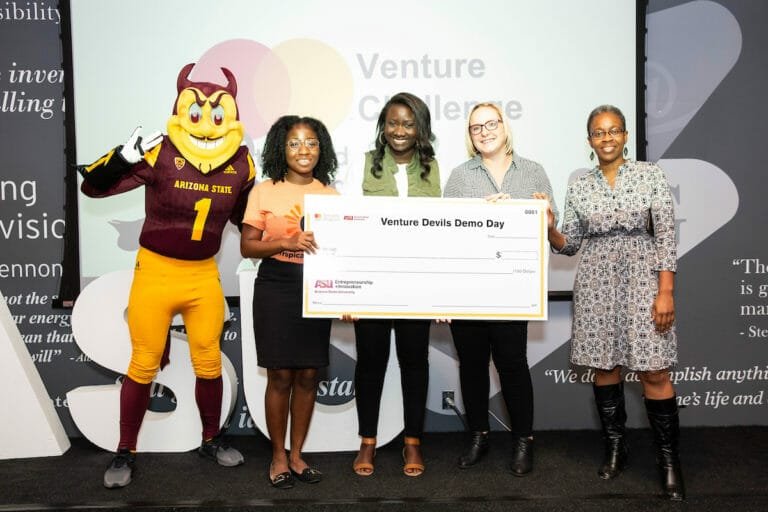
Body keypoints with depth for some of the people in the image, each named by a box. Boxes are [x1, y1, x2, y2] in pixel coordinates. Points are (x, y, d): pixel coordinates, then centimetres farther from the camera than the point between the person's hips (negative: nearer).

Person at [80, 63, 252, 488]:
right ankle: (125, 453, 23)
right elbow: (92, 187, -12)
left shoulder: (241, 162, -2)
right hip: (155, 272, -3)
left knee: (209, 364, 12)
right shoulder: (160, 153, -14)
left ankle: (211, 441, 33)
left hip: (205, 275, 3)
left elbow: (245, 217, 14)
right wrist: (124, 157, -28)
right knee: (144, 366, 6)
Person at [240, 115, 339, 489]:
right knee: (280, 376, 3)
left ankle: (296, 455, 24)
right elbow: (247, 247, -3)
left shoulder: (330, 195, 7)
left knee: (308, 375, 8)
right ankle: (278, 458, 21)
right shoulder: (265, 191, 0)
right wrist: (287, 242, -19)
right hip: (276, 289, -3)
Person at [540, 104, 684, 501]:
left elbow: (666, 236, -4)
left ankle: (669, 459, 11)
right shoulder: (579, 187, 7)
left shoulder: (650, 175, 0)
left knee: (654, 371, -3)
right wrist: (549, 229, -12)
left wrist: (665, 291, -11)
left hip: (642, 278, -2)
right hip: (596, 284, 2)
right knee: (604, 367, 8)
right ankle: (614, 447, 24)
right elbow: (569, 245, 8)